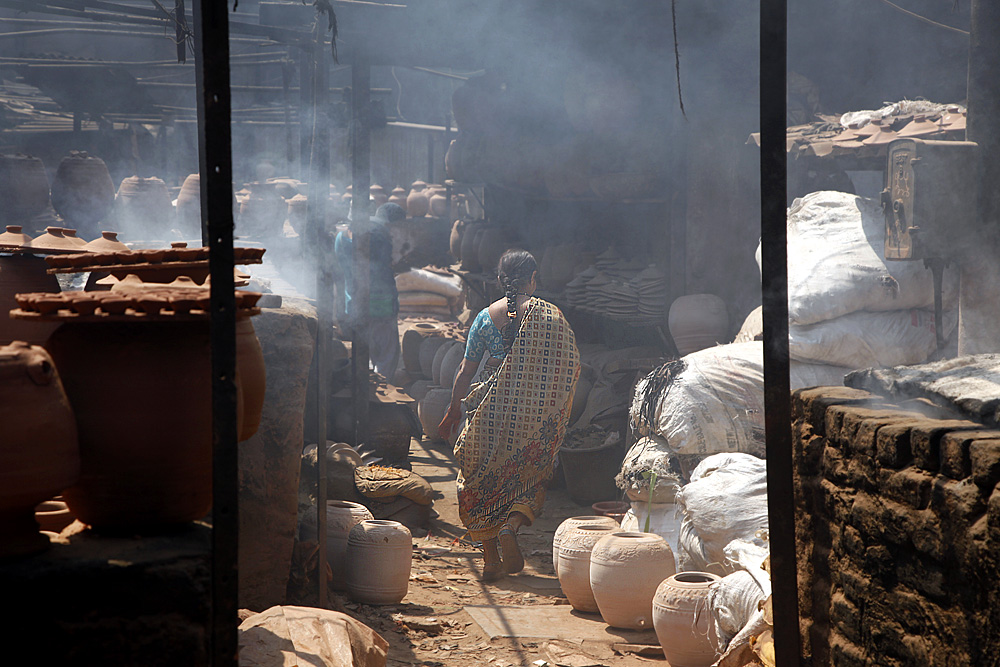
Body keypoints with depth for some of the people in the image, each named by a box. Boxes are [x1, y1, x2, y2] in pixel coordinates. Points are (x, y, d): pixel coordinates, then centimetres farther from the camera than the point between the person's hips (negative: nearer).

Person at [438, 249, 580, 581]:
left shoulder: (486, 316, 1)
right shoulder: (548, 315, -5)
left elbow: (466, 370, 4)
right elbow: (568, 368, -5)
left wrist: (452, 412, 15)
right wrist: (557, 416, 8)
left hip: (490, 406, 2)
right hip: (532, 412, -1)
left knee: (483, 479, 12)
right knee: (529, 477, 14)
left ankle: (490, 559, 10)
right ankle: (510, 527, -13)